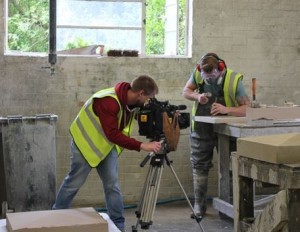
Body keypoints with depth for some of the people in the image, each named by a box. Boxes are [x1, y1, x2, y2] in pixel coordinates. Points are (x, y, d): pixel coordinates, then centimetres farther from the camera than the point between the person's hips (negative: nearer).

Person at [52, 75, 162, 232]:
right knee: (74, 182, 5)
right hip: (86, 141, -6)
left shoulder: (133, 101, -12)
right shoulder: (109, 101, -36)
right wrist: (141, 146, -42)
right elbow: (113, 134, -39)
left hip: (107, 144, 7)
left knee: (112, 185, 2)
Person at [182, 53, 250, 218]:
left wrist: (227, 109, -35)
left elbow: (247, 108, -18)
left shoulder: (234, 80, -19)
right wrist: (197, 96, -18)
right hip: (201, 129, 3)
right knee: (199, 167, 8)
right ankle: (199, 205, 19)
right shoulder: (198, 73, -10)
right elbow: (186, 91, 5)